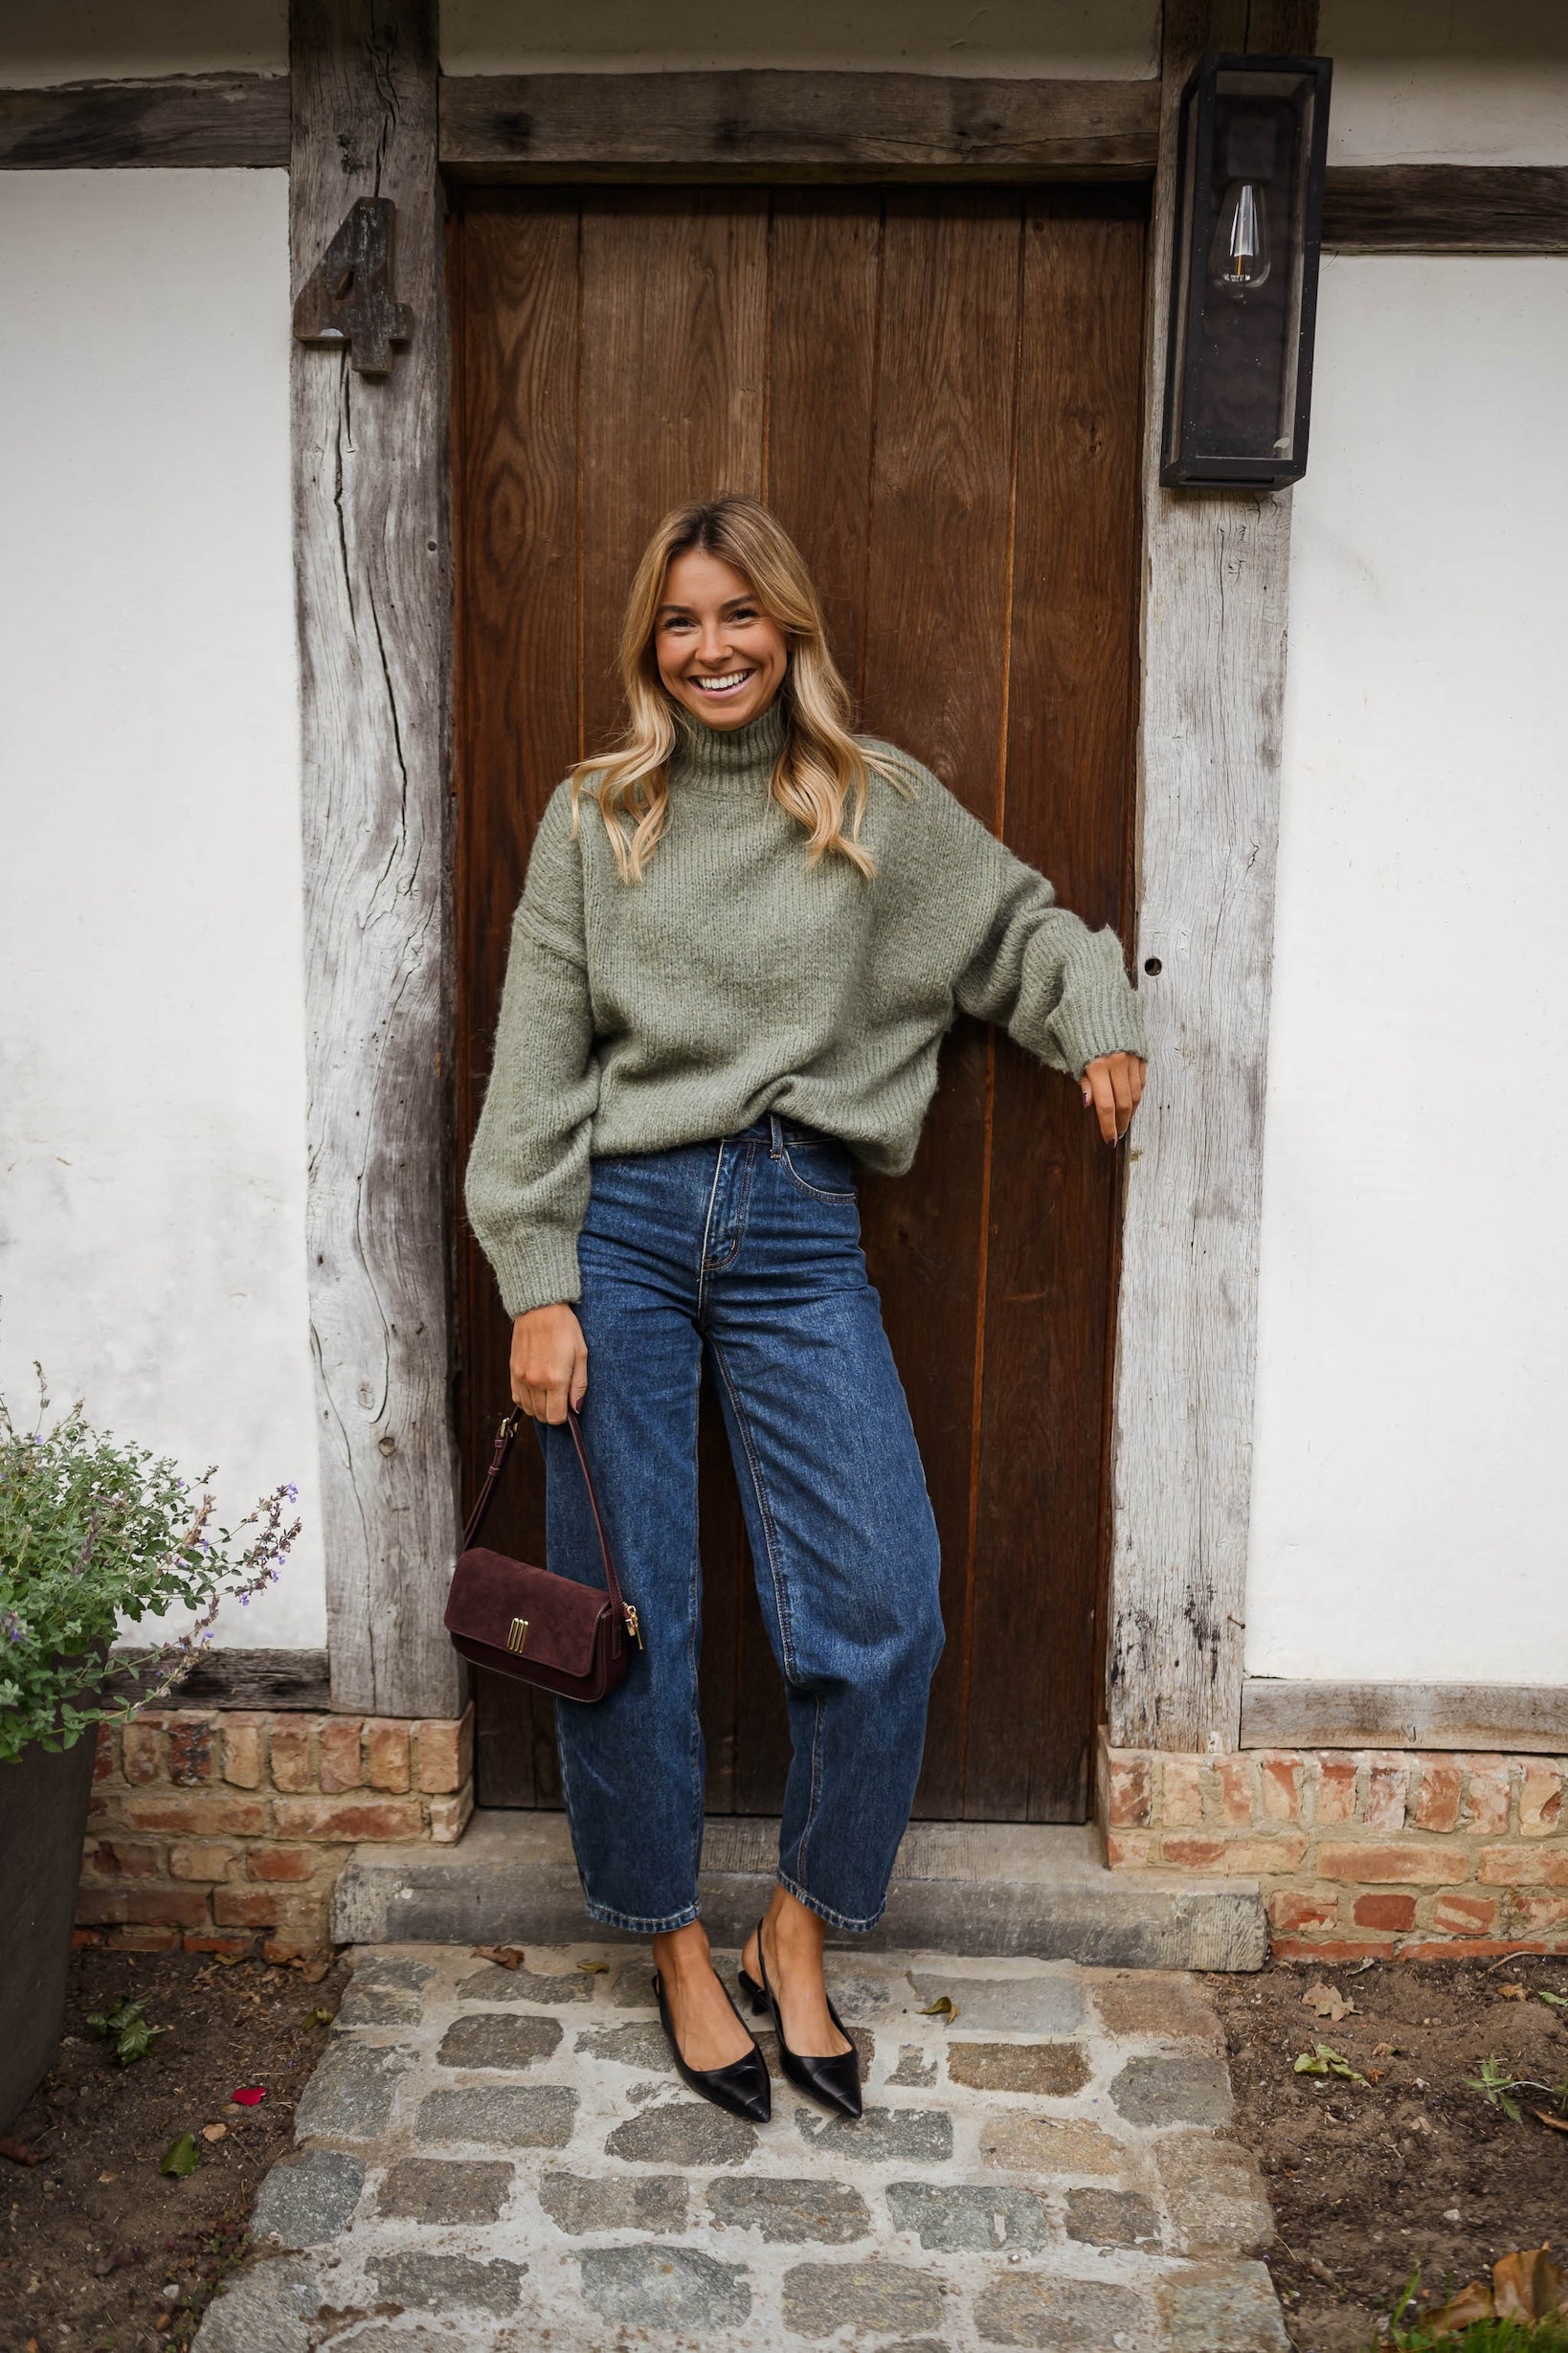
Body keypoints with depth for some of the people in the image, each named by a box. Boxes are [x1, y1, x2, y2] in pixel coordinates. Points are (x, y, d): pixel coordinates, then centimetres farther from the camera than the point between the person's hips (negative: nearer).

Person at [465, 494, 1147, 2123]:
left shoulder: (882, 805, 9)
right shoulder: (592, 818, 7)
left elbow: (1022, 923, 24)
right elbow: (536, 1059, 3)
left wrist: (1100, 1022, 5)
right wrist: (537, 1286, -3)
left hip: (800, 1235, 1)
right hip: (622, 1225, 0)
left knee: (882, 1618, -6)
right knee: (620, 1623, 3)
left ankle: (797, 1940, 19)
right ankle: (675, 1950, 26)